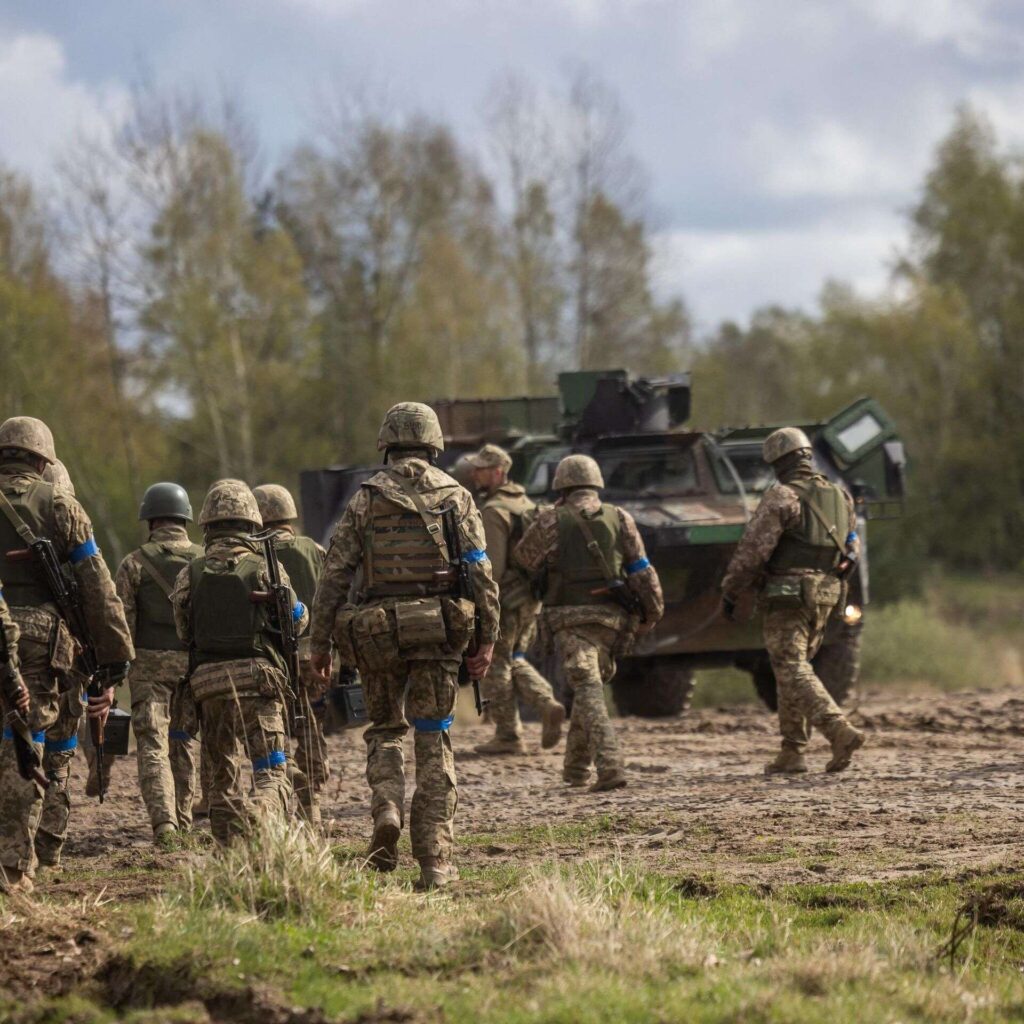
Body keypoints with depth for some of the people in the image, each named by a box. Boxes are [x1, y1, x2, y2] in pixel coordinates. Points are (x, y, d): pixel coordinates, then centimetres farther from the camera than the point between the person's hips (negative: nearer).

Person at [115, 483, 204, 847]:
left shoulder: (135, 563, -2)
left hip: (149, 664, -3)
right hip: (194, 662, 3)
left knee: (153, 745, -4)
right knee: (184, 742, 16)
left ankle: (163, 821, -21)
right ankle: (182, 822, 22)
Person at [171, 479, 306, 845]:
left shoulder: (191, 574, 4)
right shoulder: (265, 567, -2)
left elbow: (183, 632, 10)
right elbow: (298, 621, 9)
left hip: (207, 679, 2)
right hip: (257, 676, -2)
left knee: (223, 773, 16)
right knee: (271, 772, -5)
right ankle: (261, 827, -32)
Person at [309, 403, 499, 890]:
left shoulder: (366, 498, 3)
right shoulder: (456, 497, 3)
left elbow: (335, 573, -1)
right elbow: (481, 573, -2)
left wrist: (320, 641, 4)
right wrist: (488, 640, 2)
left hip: (378, 631, 0)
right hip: (440, 629, 0)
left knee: (384, 727, 19)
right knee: (434, 741, 3)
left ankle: (386, 808, -8)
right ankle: (435, 861, -1)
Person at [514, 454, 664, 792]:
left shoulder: (552, 521, -1)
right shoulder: (620, 519, 7)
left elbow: (524, 560, 10)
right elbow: (642, 571, 5)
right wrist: (653, 611, 12)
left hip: (572, 619, -4)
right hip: (612, 618, 4)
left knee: (588, 692, -11)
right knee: (590, 687, 20)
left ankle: (610, 766, -27)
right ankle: (576, 767, 27)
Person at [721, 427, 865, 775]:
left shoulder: (782, 497, -11)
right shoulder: (840, 498, 11)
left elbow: (753, 549, -13)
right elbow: (850, 549, 17)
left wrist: (730, 591, -5)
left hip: (787, 593, -7)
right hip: (825, 595, 7)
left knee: (793, 671, -8)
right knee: (793, 669, 16)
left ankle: (840, 732, -25)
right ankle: (792, 753, 15)